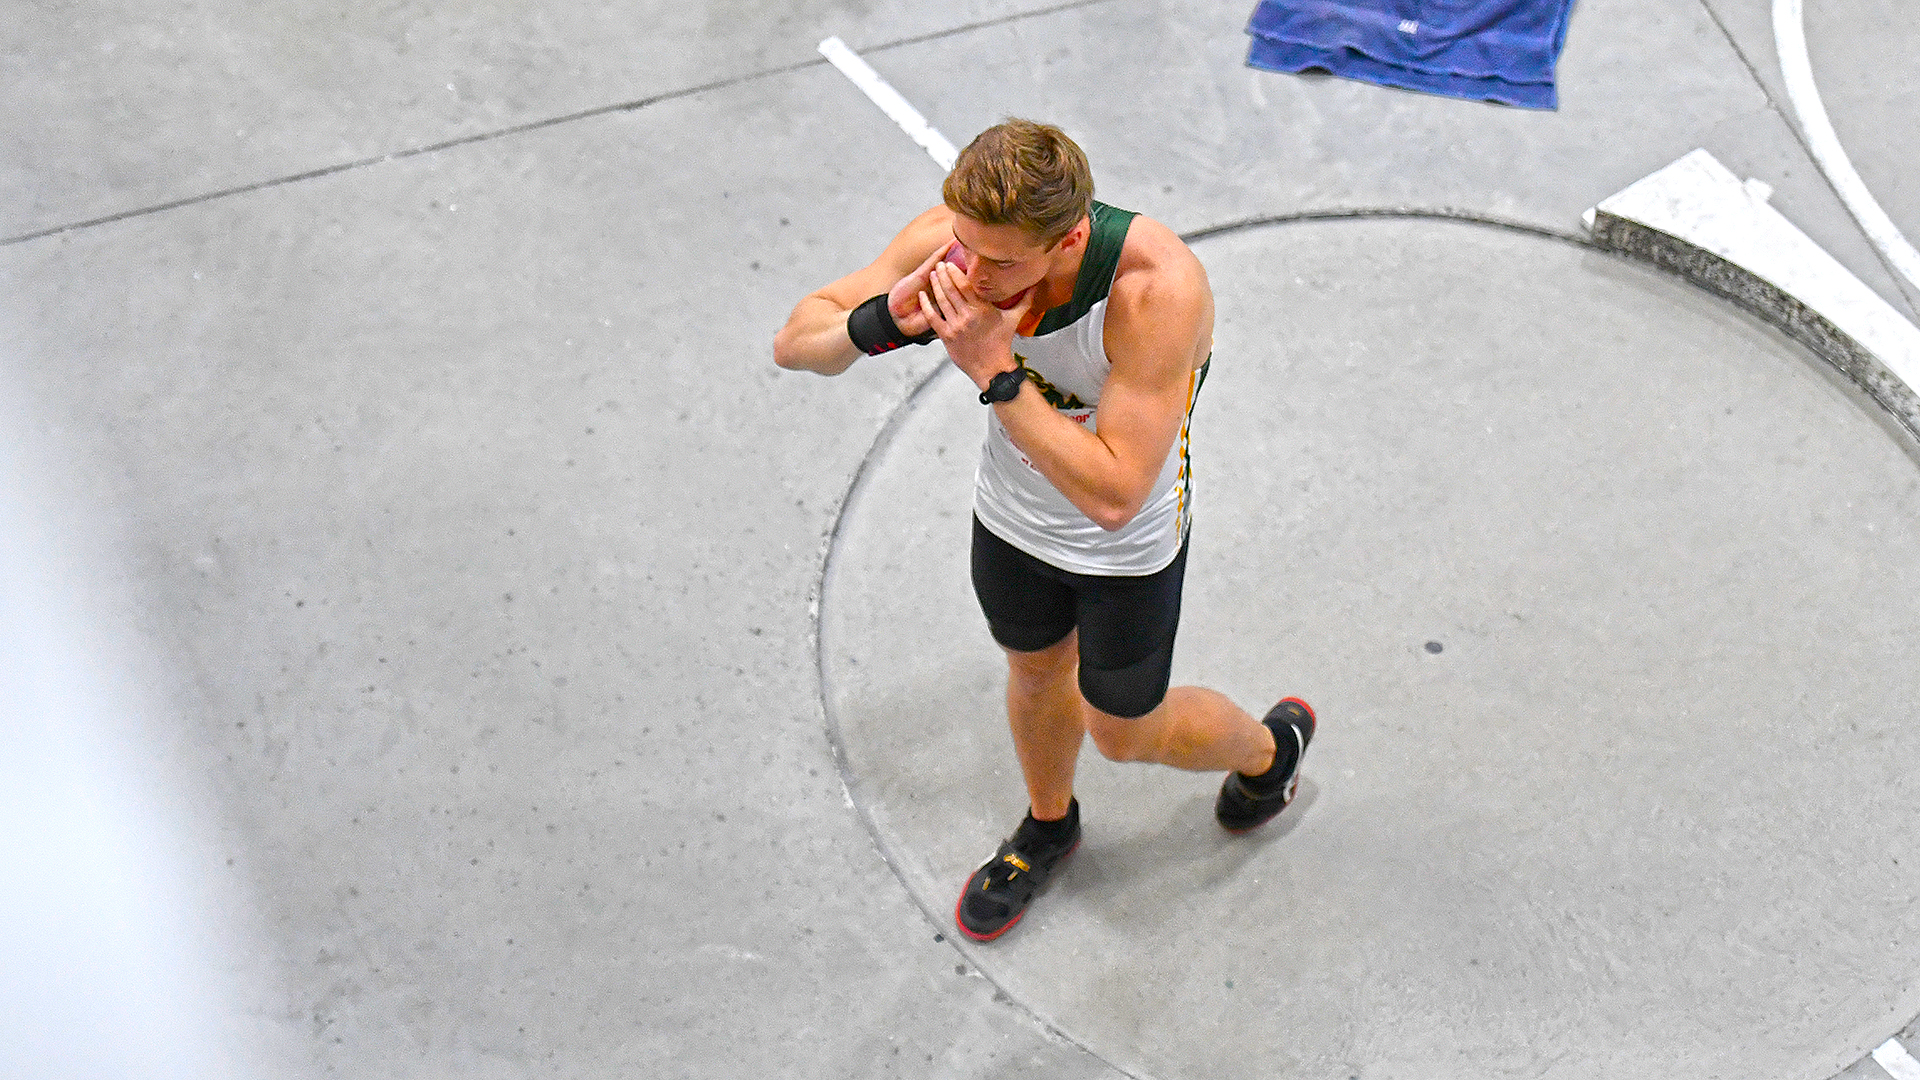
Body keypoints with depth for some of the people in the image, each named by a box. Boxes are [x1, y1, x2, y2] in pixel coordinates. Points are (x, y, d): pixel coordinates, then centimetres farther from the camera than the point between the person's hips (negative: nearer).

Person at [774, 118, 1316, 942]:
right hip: (1010, 513, 5)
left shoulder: (1159, 288, -41)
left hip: (1127, 551, -4)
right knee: (1035, 675, 28)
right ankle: (1048, 827, 60)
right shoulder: (957, 237, -27)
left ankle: (1270, 748, 50)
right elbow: (794, 343, -19)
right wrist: (886, 320, -40)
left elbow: (1112, 495, -40)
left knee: (1121, 731, 17)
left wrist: (994, 373, -45)